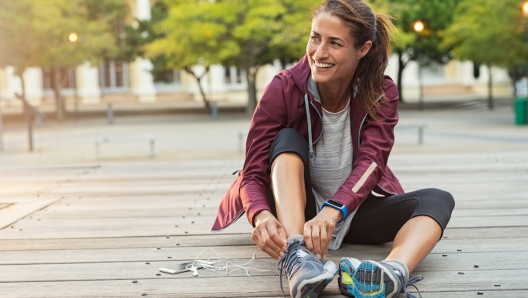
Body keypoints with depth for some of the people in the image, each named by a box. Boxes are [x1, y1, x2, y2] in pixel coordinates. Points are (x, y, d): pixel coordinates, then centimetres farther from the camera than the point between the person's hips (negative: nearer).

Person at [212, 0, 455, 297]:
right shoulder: (283, 90, -16)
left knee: (438, 200, -23)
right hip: (295, 212, -1)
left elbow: (370, 163, -27)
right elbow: (253, 174, -21)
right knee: (288, 140, -27)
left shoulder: (381, 93, -12)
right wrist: (262, 216, -44)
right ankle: (296, 256, -49)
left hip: (355, 210, 2)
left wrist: (333, 211, -47)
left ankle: (395, 271, -55)